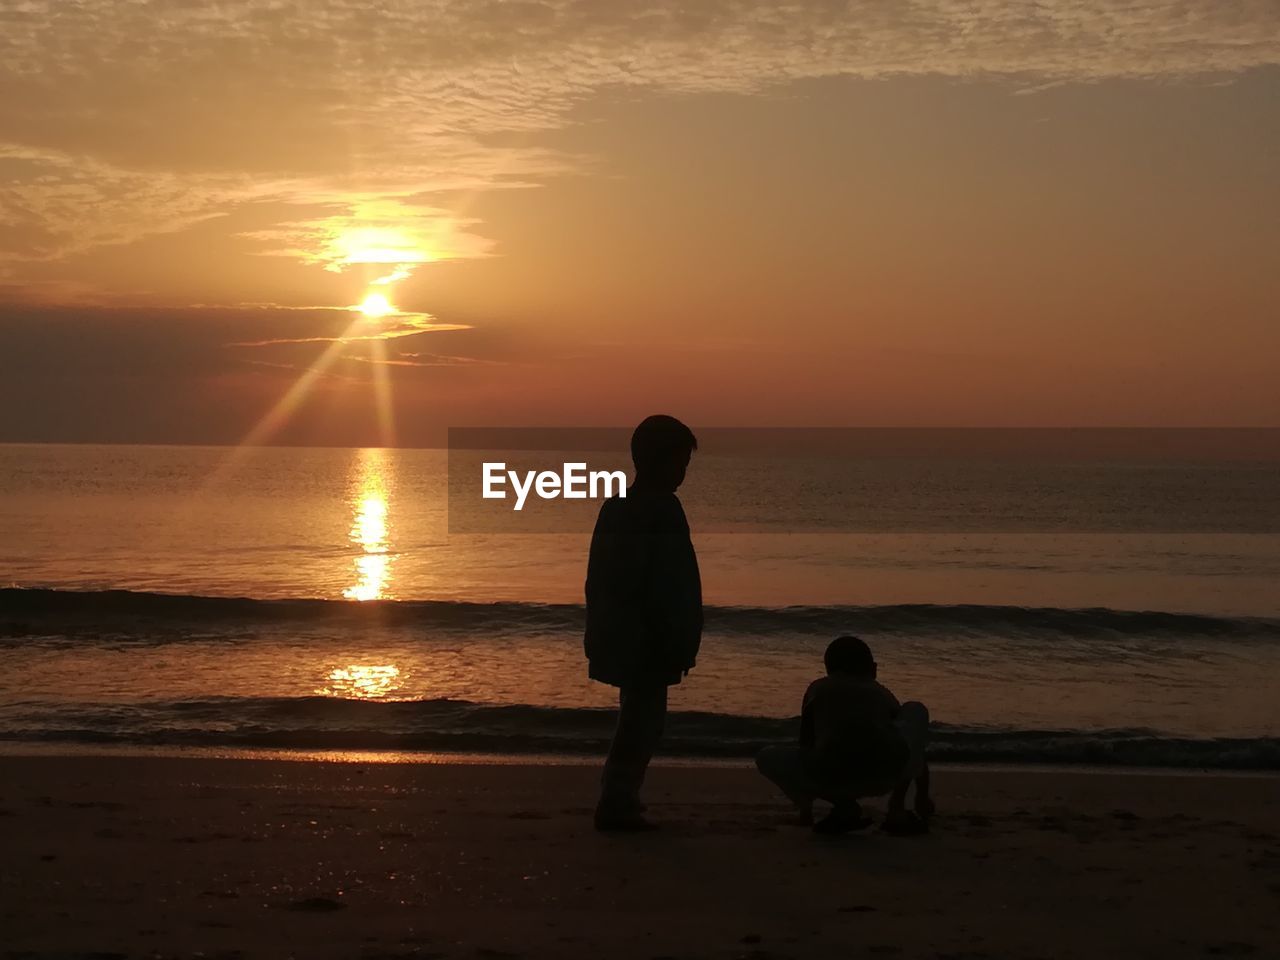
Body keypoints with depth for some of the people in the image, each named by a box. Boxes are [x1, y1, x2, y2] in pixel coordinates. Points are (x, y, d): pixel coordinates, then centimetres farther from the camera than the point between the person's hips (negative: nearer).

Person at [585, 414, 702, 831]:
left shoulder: (614, 508, 10)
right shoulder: (662, 510, -16)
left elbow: (598, 578, 14)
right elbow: (673, 587, -18)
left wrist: (599, 635, 19)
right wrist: (682, 644, -14)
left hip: (618, 637, 9)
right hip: (646, 641, -9)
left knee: (639, 719, 19)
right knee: (642, 722, -2)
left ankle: (619, 799, 24)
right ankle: (617, 805, -1)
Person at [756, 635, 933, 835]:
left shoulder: (818, 688, 32)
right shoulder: (882, 693, 33)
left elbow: (806, 745, 41)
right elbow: (917, 750, 45)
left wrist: (805, 802, 54)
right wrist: (923, 797, 61)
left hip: (830, 779, -2)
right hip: (886, 775, 2)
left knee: (767, 757, 29)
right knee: (916, 711, 34)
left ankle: (844, 806, 11)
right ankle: (897, 810, 25)